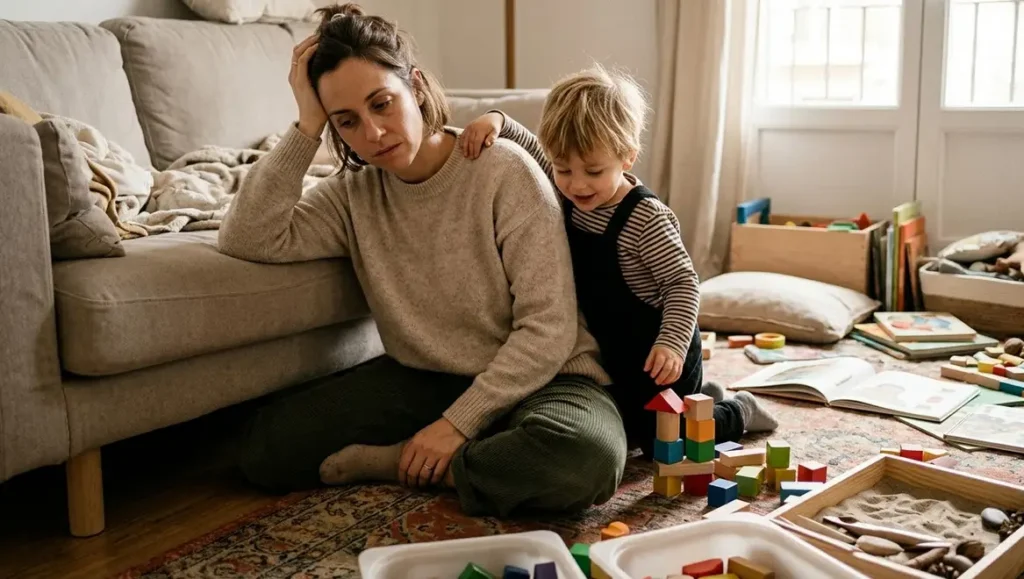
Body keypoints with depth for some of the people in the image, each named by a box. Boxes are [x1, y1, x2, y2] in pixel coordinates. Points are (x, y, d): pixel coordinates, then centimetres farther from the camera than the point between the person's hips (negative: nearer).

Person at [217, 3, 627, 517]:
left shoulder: (505, 171, -16)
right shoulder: (355, 192, -2)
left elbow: (547, 329, -18)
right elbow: (248, 239, -17)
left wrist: (458, 423, -21)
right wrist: (306, 128, -18)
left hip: (531, 378, -3)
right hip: (421, 379, 3)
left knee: (585, 456, -38)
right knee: (266, 449, -12)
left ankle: (398, 463, -14)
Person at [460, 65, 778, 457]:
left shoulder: (647, 218, -29)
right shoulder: (570, 191, -7)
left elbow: (683, 283, -24)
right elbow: (529, 149, 5)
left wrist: (671, 342, -35)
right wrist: (498, 122, -15)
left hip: (659, 356, -8)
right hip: (613, 352, 8)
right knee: (626, 429, 22)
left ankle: (738, 413, 27)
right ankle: (702, 397, 41)